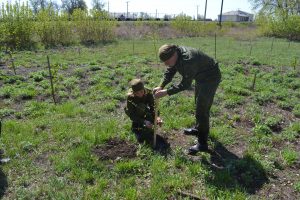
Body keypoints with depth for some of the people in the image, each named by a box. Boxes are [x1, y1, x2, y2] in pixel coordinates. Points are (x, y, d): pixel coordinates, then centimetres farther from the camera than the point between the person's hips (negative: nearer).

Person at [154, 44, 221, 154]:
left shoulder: (188, 60, -37)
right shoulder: (175, 54, -9)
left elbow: (185, 84, -32)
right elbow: (169, 72, 0)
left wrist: (166, 92, -32)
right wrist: (161, 87, -13)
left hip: (211, 78, -10)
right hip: (201, 77, 10)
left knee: (202, 109, -10)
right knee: (199, 104, 22)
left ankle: (202, 143, -2)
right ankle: (198, 128, 42)